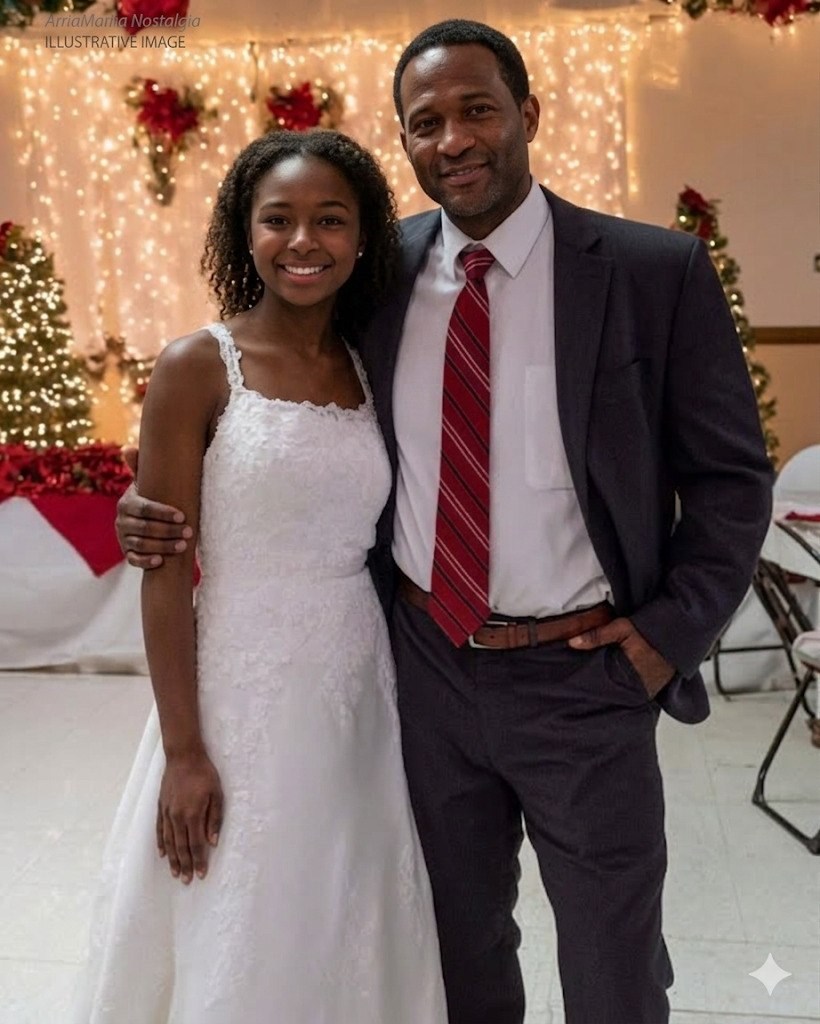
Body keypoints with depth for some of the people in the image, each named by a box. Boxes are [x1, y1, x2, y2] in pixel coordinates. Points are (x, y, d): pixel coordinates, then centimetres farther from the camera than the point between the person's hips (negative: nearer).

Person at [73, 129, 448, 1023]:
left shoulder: (372, 369, 5)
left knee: (352, 942, 18)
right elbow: (166, 574, -10)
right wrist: (183, 750, -11)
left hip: (364, 701, 5)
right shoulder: (197, 368, -9)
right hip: (245, 700, -4)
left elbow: (388, 545, 10)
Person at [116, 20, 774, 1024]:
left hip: (583, 679, -2)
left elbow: (731, 477, -2)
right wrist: (171, 510, -6)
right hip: (427, 668, 3)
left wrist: (670, 634, -9)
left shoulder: (658, 271, -9)